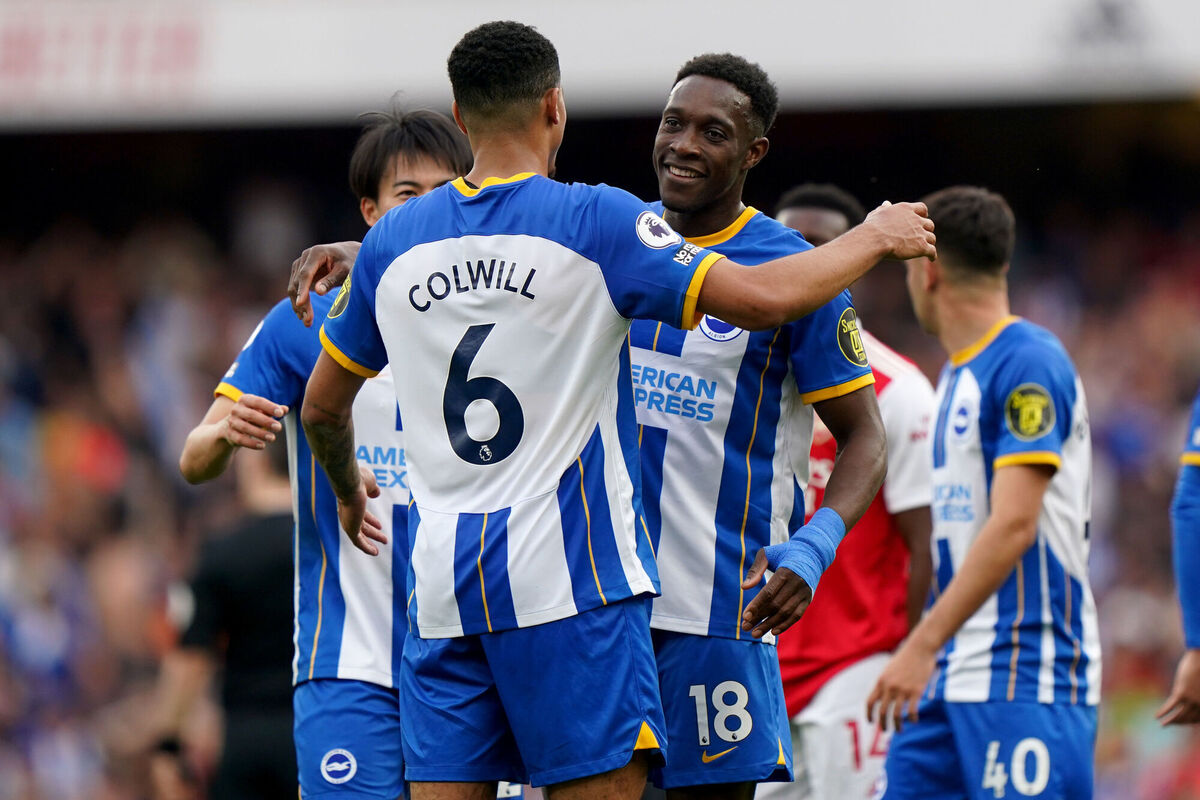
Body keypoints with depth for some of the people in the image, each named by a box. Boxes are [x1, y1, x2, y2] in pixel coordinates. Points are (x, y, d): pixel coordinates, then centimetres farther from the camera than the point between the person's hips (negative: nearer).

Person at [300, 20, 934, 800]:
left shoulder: (393, 240, 10)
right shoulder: (593, 221, -6)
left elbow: (323, 405, 22)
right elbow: (762, 298, -11)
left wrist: (349, 497, 43)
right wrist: (874, 238, 6)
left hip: (443, 585, 5)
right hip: (570, 576, -5)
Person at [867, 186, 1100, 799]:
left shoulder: (1028, 364, -12)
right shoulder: (956, 373, 19)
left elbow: (1013, 524, -20)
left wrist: (924, 644, -25)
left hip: (1024, 678, -9)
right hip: (950, 676, 9)